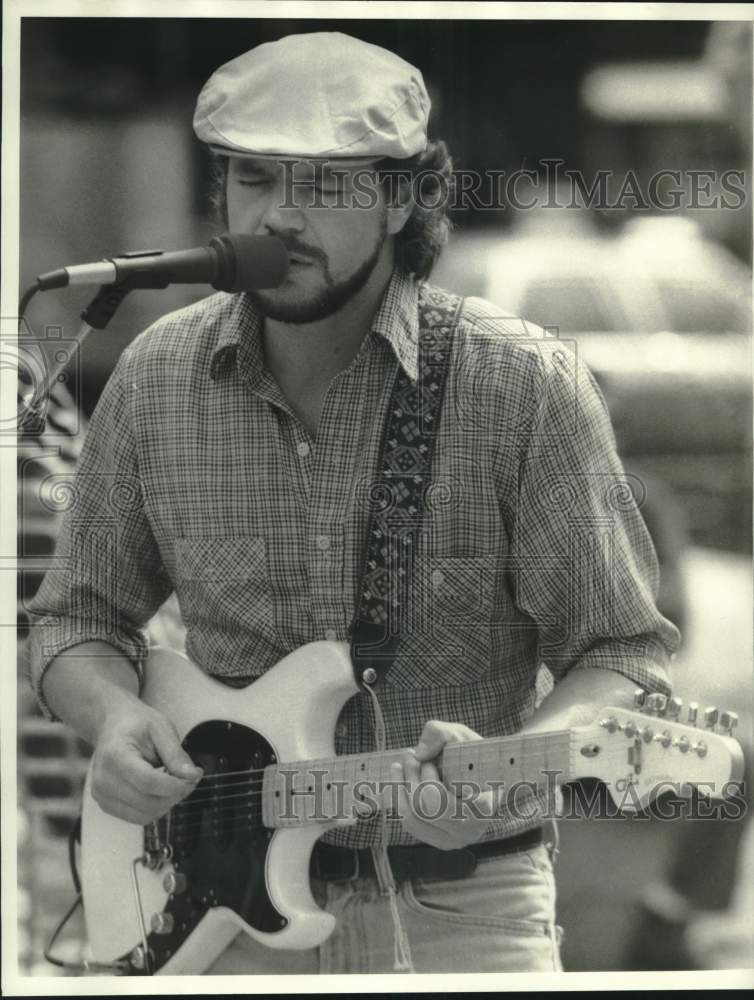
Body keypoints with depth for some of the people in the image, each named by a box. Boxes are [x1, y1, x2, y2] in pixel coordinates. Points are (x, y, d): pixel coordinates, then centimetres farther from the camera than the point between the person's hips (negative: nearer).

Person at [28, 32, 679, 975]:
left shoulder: (526, 389, -9)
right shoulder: (155, 380, 2)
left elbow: (623, 657, -6)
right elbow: (77, 616, 14)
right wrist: (114, 719, -8)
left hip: (461, 917, -3)